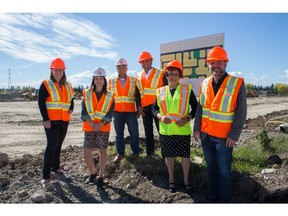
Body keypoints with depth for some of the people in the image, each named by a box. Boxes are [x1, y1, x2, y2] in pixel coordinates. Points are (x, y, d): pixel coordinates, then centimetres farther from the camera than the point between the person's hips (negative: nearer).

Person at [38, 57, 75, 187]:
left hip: (64, 121, 6)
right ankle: (45, 175, -2)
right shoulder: (45, 85, -5)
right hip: (51, 121, -5)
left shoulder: (68, 86, 12)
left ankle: (55, 166, 31)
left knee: (58, 145, 15)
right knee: (52, 146, -10)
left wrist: (71, 109, 1)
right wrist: (45, 119, -17)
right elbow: (41, 103, -10)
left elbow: (71, 100, 22)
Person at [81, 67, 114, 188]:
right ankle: (93, 173, 26)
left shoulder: (109, 96, 4)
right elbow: (84, 112, -2)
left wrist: (100, 124, -16)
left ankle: (101, 177, 21)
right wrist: (92, 124, -15)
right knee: (87, 154, 0)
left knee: (102, 152, 5)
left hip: (103, 128, -1)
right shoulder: (86, 94, 5)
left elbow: (109, 114, -3)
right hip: (89, 128, 1)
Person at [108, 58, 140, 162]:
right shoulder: (112, 81, 7)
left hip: (131, 112, -1)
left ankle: (135, 153, 17)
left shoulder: (133, 81, 4)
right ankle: (120, 153, 21)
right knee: (119, 134, 9)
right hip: (117, 112, 1)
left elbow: (137, 96, 3)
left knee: (134, 133, 1)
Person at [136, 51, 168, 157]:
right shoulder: (138, 76, 11)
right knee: (148, 130, 14)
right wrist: (138, 106, 4)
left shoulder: (160, 74, -2)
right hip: (144, 108, 4)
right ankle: (149, 151, 26)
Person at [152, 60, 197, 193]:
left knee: (185, 156, 11)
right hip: (166, 130, 2)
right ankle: (171, 179, 38)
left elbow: (195, 107, 2)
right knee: (169, 155, 15)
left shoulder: (187, 89, -3)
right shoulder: (160, 91, 3)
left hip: (183, 130, -1)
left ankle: (186, 179, 34)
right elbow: (154, 108, 9)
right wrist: (160, 117, -10)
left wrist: (187, 118, -13)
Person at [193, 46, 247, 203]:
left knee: (224, 171, 5)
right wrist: (196, 129, 4)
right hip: (205, 135, 5)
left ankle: (225, 200, 24)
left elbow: (241, 112, -11)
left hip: (224, 137, -4)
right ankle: (214, 197, 35)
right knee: (211, 168, 17)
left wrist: (234, 135, -14)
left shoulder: (237, 83, -9)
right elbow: (199, 108, 8)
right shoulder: (205, 84, 4)